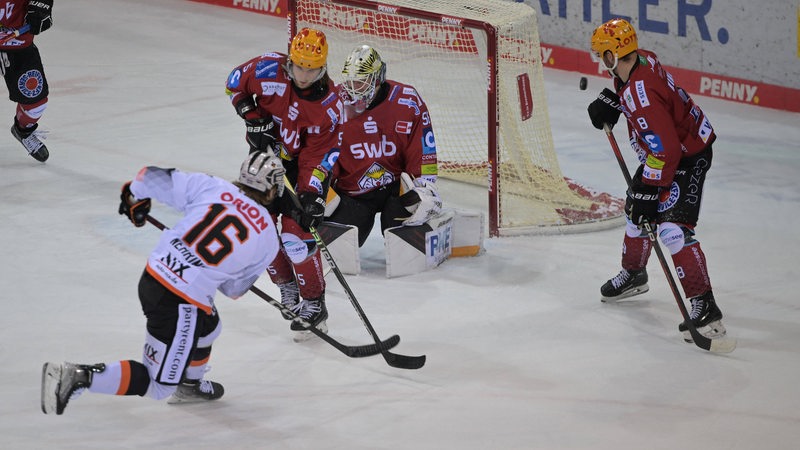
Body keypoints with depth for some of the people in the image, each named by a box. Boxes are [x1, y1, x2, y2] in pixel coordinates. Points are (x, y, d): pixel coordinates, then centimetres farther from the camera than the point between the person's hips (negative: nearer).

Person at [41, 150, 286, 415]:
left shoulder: (211, 187, 2)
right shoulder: (269, 239, 0)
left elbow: (155, 179, 3)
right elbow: (234, 289, 12)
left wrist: (134, 196, 24)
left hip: (152, 276, 6)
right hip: (181, 306, -6)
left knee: (207, 324, 35)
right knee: (157, 386, 6)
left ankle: (189, 385, 53)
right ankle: (80, 377, -11)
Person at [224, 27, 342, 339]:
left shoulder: (329, 106, -25)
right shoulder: (268, 70, -21)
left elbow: (316, 157, -22)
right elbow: (235, 84, -2)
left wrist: (311, 194, -32)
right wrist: (253, 117, -13)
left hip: (302, 164, -4)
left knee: (296, 234, -15)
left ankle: (314, 306, -4)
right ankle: (288, 289, 26)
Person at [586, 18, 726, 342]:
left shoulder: (642, 96, -34)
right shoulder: (640, 60, -6)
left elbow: (664, 151, -36)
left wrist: (649, 194, -31)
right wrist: (610, 101, 7)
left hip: (687, 157, -10)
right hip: (665, 149, 10)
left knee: (673, 227, -22)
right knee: (635, 212, 23)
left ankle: (704, 306, -26)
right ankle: (633, 274, 47)